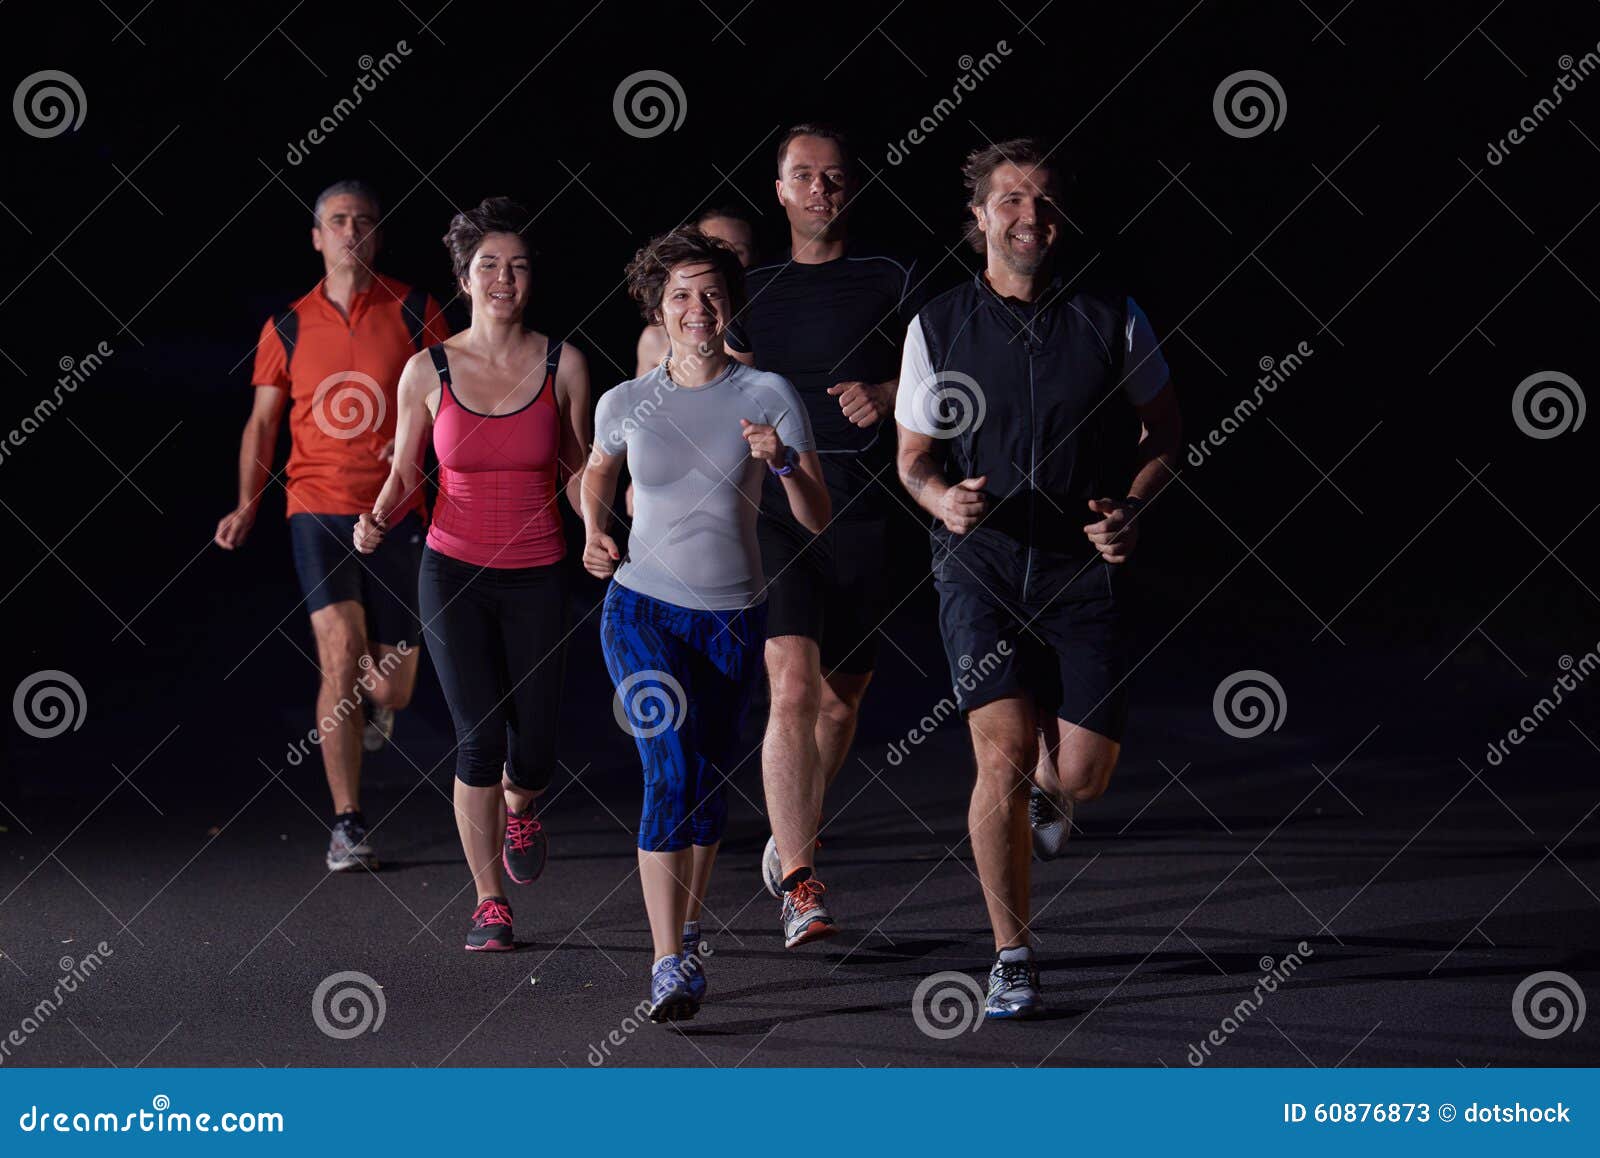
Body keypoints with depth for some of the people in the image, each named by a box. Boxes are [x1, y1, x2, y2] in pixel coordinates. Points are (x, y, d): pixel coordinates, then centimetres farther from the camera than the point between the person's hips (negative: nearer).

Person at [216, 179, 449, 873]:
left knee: (390, 688, 2)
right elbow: (262, 421, 13)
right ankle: (347, 827, -12)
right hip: (318, 509, 0)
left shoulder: (412, 312, 3)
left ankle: (372, 701, 43)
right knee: (341, 658, -17)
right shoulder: (288, 329, 6)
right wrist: (247, 507, 2)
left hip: (395, 513, 1)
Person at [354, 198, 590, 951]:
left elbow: (578, 472, 8)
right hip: (455, 573, -1)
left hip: (538, 577, 1)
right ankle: (490, 903, 5)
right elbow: (405, 475, 7)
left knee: (532, 753, -1)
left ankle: (520, 809, 37)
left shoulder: (562, 365, -1)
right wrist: (378, 519, -13)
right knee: (479, 740, -9)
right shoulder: (428, 372, -2)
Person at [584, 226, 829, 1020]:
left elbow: (817, 518, -4)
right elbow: (599, 470, 23)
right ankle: (668, 965, -21)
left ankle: (687, 929, 34)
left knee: (711, 783, 10)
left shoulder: (768, 397, -3)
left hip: (733, 618, 2)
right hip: (643, 606, -2)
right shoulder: (626, 404, 0)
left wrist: (783, 463, -22)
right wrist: (594, 531, 4)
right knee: (672, 769, -18)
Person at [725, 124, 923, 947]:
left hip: (862, 509, 2)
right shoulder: (749, 286, 7)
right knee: (793, 687, -17)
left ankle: (792, 840, 37)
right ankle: (799, 887, -20)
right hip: (773, 507, -2)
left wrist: (885, 396, -8)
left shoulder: (888, 282, 6)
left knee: (842, 696, 11)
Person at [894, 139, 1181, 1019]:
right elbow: (914, 456, 10)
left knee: (1083, 776, -4)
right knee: (1004, 755, -16)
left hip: (1082, 567, 1)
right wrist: (943, 500, -13)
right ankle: (1012, 957, -4)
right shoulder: (938, 327, 2)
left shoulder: (1113, 320, 1)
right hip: (978, 561, -1)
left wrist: (1130, 507, -7)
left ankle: (1041, 780, 36)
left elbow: (1166, 430, 12)